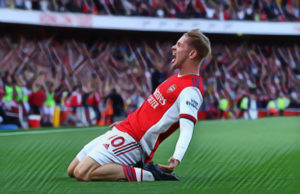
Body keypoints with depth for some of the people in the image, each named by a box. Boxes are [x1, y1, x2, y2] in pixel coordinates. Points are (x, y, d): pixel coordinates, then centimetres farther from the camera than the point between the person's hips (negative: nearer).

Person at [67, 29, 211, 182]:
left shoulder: (190, 90, -17)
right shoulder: (178, 78, 16)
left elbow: (187, 128, -29)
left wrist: (176, 159, -45)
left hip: (132, 140, -10)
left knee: (82, 173, -24)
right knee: (72, 171, 11)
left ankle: (147, 174, -16)